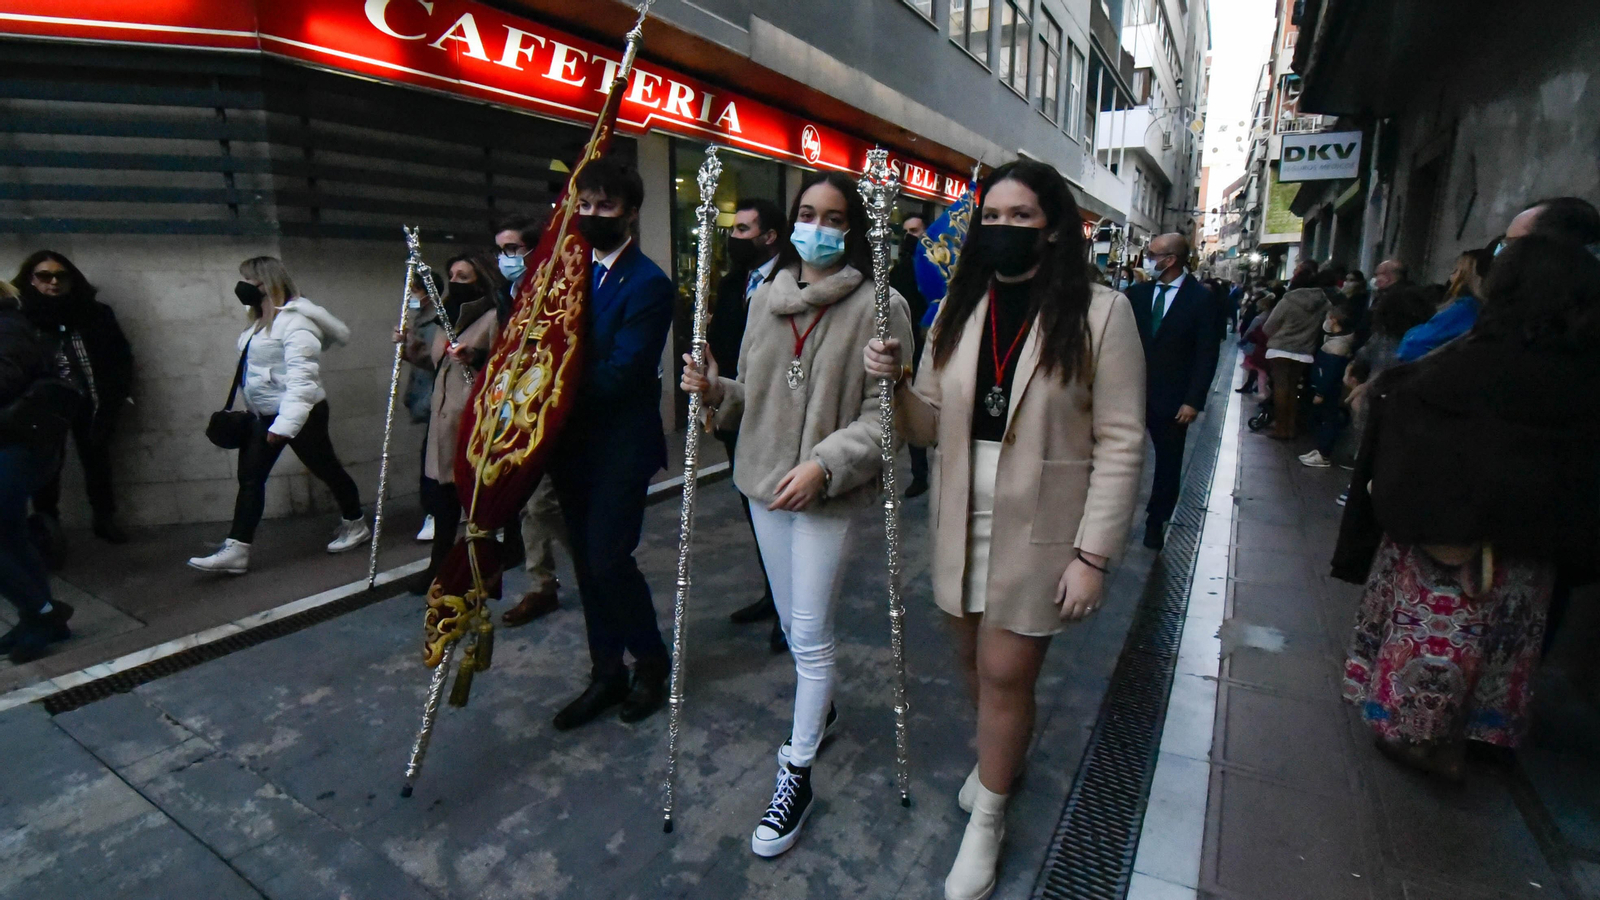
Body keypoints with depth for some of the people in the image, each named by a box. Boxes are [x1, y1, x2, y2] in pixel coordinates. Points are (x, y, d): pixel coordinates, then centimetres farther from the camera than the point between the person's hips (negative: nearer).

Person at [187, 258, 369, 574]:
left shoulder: (295, 322, -21)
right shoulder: (260, 320, 11)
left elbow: (302, 378, -29)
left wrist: (285, 423, -35)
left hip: (301, 413, -9)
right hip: (264, 414, 9)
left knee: (326, 469, 7)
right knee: (250, 477, 5)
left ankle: (355, 525, 26)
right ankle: (236, 549, 7)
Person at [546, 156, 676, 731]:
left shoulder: (649, 284, -10)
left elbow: (619, 374, -18)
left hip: (620, 446, -6)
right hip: (572, 444, 7)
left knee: (608, 558, -6)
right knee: (587, 561, 12)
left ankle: (651, 661, 20)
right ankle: (606, 674, 28)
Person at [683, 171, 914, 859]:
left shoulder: (878, 306, -12)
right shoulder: (766, 297, 6)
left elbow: (885, 414, -16)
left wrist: (824, 464, -26)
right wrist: (714, 390, -7)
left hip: (828, 493, -6)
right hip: (764, 483, 6)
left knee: (809, 634, 1)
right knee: (793, 623, 21)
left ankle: (796, 775, 19)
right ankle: (821, 706, 47)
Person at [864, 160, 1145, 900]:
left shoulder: (1100, 313, -10)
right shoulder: (959, 309, 5)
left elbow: (1120, 444, -11)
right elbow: (932, 424, 5)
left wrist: (1093, 553, -15)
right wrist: (893, 384, -15)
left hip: (1040, 529, -4)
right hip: (965, 521, 5)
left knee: (1006, 672, 3)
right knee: (975, 656, 18)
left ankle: (986, 820, 28)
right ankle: (1000, 755, 49)